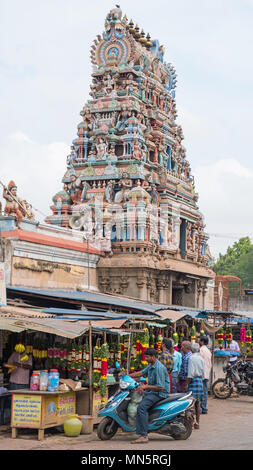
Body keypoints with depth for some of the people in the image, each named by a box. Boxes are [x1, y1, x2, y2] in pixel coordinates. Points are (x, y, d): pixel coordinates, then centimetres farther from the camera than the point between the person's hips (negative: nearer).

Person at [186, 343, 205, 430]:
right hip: (200, 380, 7)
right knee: (198, 403, 10)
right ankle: (197, 423, 12)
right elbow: (203, 372, 15)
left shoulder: (192, 358, -9)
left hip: (193, 380, -7)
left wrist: (187, 384, -12)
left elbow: (190, 373, -14)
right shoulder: (201, 359, 11)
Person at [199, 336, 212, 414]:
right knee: (205, 392, 9)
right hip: (207, 375, 8)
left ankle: (199, 409, -10)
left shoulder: (201, 350, -11)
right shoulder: (208, 351, 16)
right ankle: (204, 409, 10)